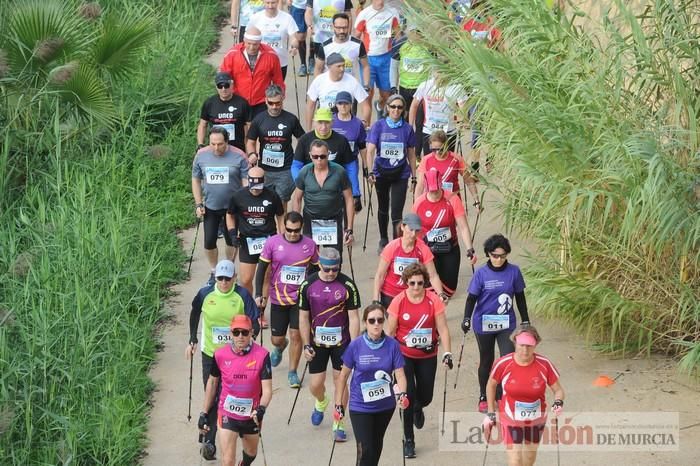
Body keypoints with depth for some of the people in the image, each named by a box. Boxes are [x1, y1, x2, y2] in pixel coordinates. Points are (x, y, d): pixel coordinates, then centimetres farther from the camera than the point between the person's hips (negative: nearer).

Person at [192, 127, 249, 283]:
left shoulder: (238, 156, -13)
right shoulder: (201, 155, -6)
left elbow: (246, 182, -9)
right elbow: (196, 180, 4)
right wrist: (198, 204, 0)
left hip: (232, 206, -1)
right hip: (210, 207, 2)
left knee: (231, 240, 12)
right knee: (209, 242, 0)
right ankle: (214, 271, 21)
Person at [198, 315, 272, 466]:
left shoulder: (262, 355, -17)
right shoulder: (220, 355, -12)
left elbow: (267, 389, -17)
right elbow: (212, 382, 4)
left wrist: (261, 409, -37)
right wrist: (204, 414, 7)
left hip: (251, 415, 1)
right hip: (227, 414, -1)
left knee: (251, 453, 26)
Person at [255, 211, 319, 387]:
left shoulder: (309, 245, -4)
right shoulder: (272, 242, -8)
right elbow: (262, 268, -2)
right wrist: (258, 294, -8)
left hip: (300, 298, 0)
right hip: (278, 299, 0)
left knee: (296, 335, -5)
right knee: (276, 339, 9)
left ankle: (292, 372, 13)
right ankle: (280, 347, 47)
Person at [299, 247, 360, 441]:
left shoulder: (348, 285, -12)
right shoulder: (308, 285, -8)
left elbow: (353, 318, -7)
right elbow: (304, 317, 0)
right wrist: (306, 345, -3)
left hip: (341, 342, -1)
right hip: (317, 343, 1)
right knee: (316, 384, 4)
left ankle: (338, 424, 14)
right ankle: (321, 403, 40)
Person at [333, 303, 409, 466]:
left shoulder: (392, 345, -11)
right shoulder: (355, 346, -14)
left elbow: (399, 374, -10)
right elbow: (343, 376, -3)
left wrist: (402, 394, -30)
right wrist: (338, 405, -2)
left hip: (385, 405, 3)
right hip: (360, 408, -2)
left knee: (377, 446, 21)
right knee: (365, 451, -11)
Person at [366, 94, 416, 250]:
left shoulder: (407, 129, -2)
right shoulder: (378, 126, -4)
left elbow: (411, 155, 6)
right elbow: (370, 150, -9)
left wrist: (414, 177, 8)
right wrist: (371, 172, -21)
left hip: (401, 174, -1)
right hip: (382, 173, 1)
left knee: (397, 212, -11)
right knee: (383, 208, 19)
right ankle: (383, 241, 37)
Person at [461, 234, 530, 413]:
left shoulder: (514, 271, -4)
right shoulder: (481, 274, -9)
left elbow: (520, 297, 6)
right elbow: (471, 298, -6)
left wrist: (525, 321, 12)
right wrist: (467, 319, -19)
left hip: (507, 324, 1)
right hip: (484, 324, -1)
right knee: (486, 361, 13)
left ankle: (502, 396, 7)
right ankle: (484, 397, 29)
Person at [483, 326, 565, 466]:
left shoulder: (544, 364, -18)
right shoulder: (503, 364, -20)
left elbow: (558, 389, -7)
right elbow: (491, 385, 0)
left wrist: (558, 402, -30)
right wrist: (490, 413, 1)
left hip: (536, 420, 2)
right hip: (510, 419, -2)